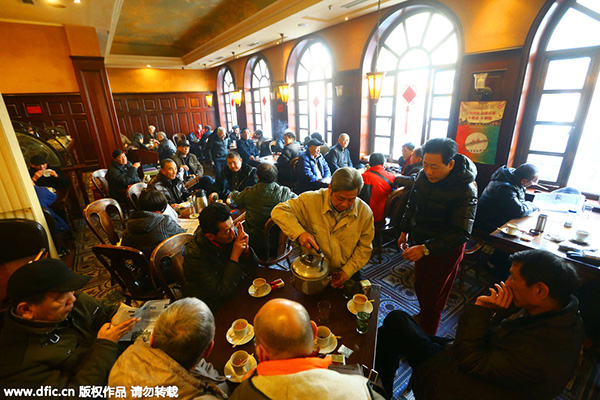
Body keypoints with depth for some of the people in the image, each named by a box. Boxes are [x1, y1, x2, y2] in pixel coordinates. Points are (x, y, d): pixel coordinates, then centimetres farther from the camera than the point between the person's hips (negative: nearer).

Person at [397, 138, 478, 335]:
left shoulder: (465, 191, -27)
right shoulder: (424, 176, -7)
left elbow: (460, 233, -30)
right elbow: (412, 204, 9)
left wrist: (425, 249, -39)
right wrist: (404, 231, 13)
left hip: (445, 250, -6)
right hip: (421, 244, 6)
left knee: (432, 297, 9)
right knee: (420, 286, 24)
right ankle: (423, 316, 52)